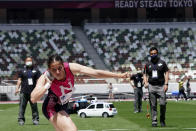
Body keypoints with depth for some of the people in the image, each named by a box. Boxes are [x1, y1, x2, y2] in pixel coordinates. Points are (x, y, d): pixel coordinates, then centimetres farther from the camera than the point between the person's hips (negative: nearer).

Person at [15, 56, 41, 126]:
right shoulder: (22, 71, 13)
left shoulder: (36, 70, 12)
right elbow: (19, 80, 10)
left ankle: (35, 119, 8)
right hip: (24, 91, 0)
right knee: (22, 106, -4)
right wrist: (17, 88, -2)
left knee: (34, 106, 1)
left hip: (33, 91, 0)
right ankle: (21, 119, 0)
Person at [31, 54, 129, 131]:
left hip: (63, 106, 6)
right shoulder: (45, 78, -29)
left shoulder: (70, 68, -22)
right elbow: (33, 99, -38)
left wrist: (119, 75, -22)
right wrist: (47, 85, -45)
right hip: (52, 108, -6)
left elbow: (96, 73, -21)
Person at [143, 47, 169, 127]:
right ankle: (154, 121, 5)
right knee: (153, 105, 0)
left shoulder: (162, 63, 7)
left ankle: (162, 120, 9)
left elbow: (166, 73, 5)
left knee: (163, 104, -9)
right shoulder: (148, 64, 12)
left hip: (161, 86, -1)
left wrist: (166, 84, -6)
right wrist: (145, 82, -5)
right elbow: (145, 74, 15)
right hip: (151, 86, 2)